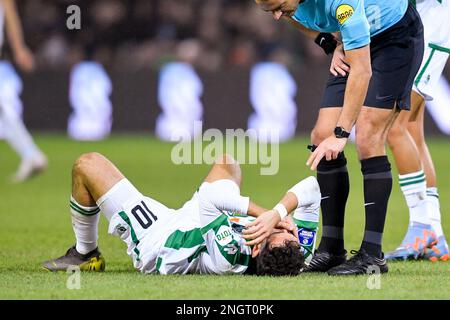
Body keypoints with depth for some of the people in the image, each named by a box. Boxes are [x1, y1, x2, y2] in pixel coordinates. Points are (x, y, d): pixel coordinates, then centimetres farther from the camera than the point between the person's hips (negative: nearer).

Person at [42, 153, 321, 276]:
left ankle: (85, 254, 24)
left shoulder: (228, 255, -48)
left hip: (151, 240, -7)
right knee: (226, 163, 19)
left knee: (87, 165, -2)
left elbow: (208, 198, -44)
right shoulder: (293, 255, -30)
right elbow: (311, 188, -23)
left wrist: (265, 214, -43)